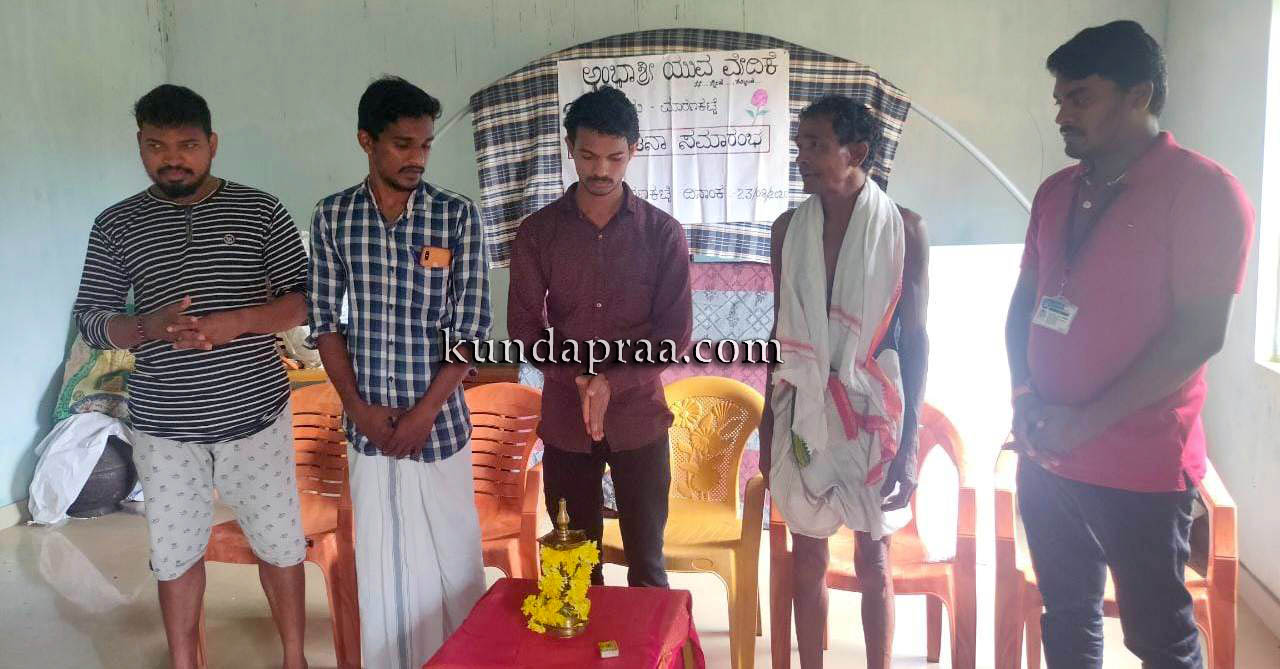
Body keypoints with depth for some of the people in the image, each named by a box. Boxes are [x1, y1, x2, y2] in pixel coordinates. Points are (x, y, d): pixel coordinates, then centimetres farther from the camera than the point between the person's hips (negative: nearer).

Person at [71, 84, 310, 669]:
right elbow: (90, 320, 3)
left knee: (278, 543, 10)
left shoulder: (260, 212, -2)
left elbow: (305, 301, -3)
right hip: (164, 428, 2)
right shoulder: (116, 225, 3)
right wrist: (150, 326, -18)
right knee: (175, 553, 14)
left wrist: (235, 322, -20)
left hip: (255, 415, -1)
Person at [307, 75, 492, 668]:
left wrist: (424, 413, -12)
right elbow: (324, 320, 2)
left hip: (438, 419, -2)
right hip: (368, 422, 2)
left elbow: (471, 328, -9)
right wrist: (357, 406, -6)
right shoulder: (332, 217, -1)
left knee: (448, 551, 8)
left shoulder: (457, 217, -8)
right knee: (378, 551, 14)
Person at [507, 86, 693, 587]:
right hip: (564, 420, 1)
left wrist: (612, 382, -18)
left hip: (639, 418, -1)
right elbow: (523, 328, -1)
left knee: (647, 563, 9)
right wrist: (581, 380, -16)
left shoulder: (662, 232, -3)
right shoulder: (537, 232, 0)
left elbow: (676, 333, -5)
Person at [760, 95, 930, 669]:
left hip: (872, 413, -2)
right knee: (808, 559, 11)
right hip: (803, 413, 3)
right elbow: (781, 332, 8)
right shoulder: (789, 228, 2)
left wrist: (909, 440, -8)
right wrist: (768, 426, 8)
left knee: (873, 562, 9)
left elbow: (915, 339, -5)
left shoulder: (904, 229, -7)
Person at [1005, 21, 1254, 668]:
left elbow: (1199, 332, -16)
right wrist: (1025, 397, -4)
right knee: (1067, 617, 18)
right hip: (1046, 458, 6)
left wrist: (1086, 420, -18)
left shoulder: (1204, 190, -10)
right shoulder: (1056, 192, 10)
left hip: (1140, 470, -6)